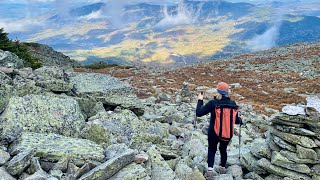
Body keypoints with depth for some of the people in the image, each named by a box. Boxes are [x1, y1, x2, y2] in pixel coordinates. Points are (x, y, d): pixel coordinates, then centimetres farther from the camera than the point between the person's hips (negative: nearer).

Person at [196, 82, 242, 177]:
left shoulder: (213, 103, -19)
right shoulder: (233, 104, -7)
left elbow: (198, 113, -15)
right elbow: (236, 120, 3)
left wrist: (200, 100, -1)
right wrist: (240, 121, 27)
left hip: (214, 133, -3)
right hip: (228, 133, 3)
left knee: (212, 149, 19)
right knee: (223, 149, 27)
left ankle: (210, 169, 6)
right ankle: (222, 168, 42)